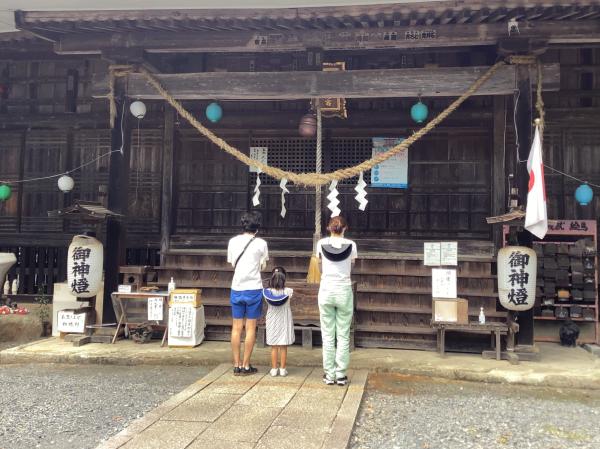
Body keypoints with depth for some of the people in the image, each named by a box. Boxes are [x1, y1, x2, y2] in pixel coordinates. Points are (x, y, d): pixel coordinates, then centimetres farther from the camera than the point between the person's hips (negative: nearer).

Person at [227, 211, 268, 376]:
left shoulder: (233, 241, 4)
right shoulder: (261, 243, -6)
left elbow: (232, 264, 10)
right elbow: (262, 266, 0)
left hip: (236, 288, 3)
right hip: (253, 289, -3)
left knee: (236, 328, 10)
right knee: (251, 328, 4)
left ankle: (237, 365, 13)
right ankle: (245, 366, 7)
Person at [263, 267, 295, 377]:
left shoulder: (267, 292, -12)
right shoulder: (288, 292, -15)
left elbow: (267, 305, 1)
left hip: (272, 323, 1)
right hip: (285, 322, -1)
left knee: (274, 347, 9)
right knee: (283, 347, 7)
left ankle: (274, 369, 12)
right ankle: (282, 369, 11)